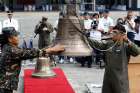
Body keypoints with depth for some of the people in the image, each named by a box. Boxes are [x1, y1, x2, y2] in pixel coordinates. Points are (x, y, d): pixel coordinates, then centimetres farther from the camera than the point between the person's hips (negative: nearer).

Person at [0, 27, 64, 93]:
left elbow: (26, 52, 8)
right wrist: (52, 49, -15)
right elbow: (30, 53, -20)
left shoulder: (8, 47, 8)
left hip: (6, 84, 9)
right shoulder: (11, 50, -20)